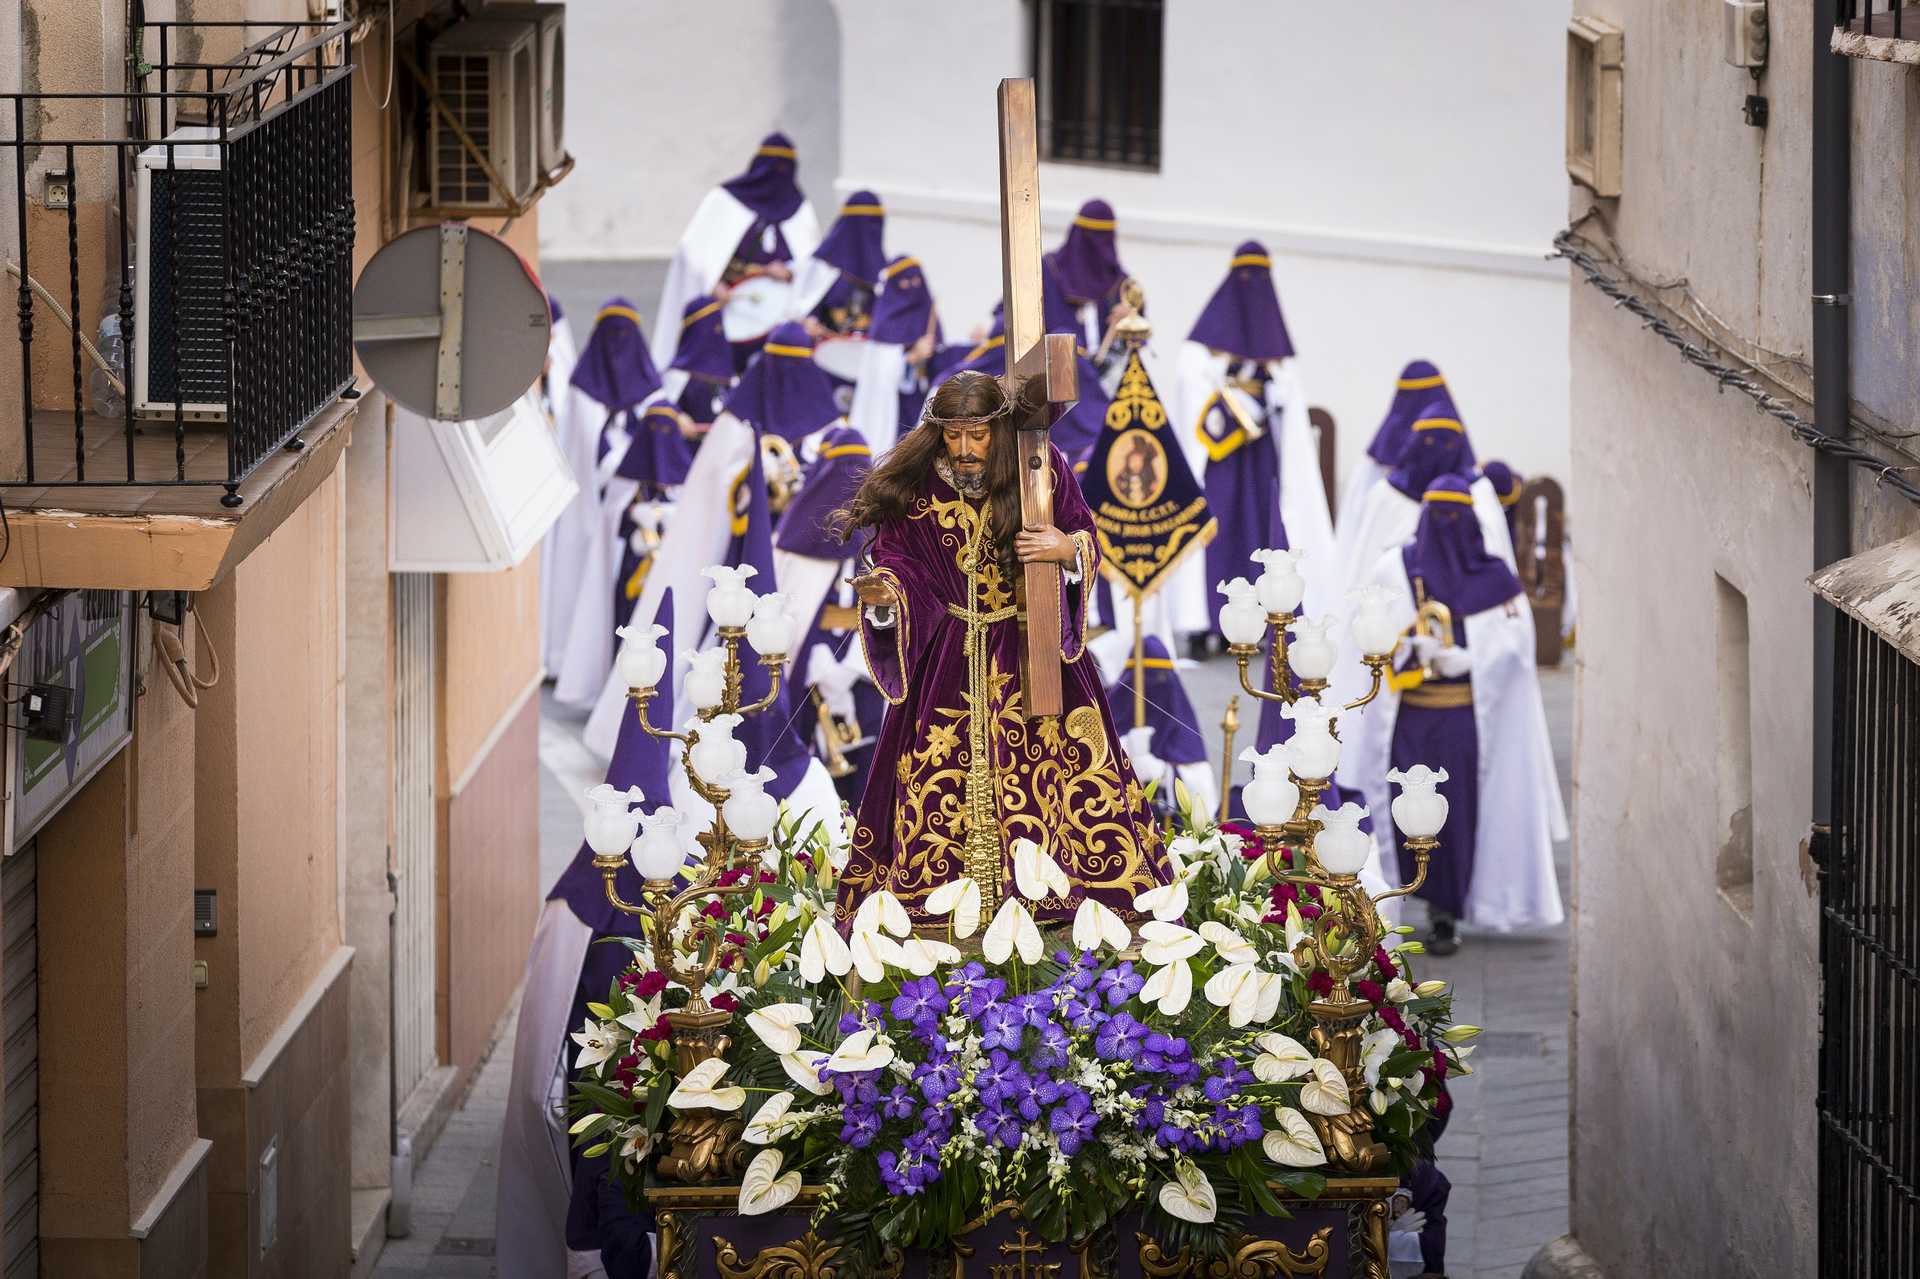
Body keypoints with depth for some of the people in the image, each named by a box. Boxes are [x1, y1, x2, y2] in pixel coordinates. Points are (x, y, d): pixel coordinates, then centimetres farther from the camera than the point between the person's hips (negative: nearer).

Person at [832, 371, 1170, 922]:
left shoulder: (1043, 467, -5)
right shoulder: (912, 486, -6)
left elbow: (1086, 538, 4)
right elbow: (897, 563, -3)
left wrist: (1070, 551, -18)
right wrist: (884, 596, -25)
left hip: (1035, 654, 0)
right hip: (947, 664, 0)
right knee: (946, 785, -2)